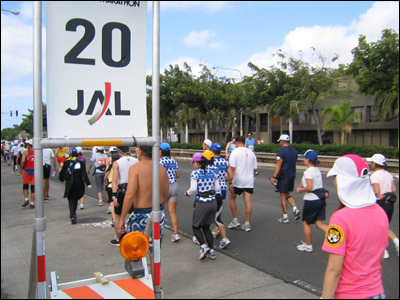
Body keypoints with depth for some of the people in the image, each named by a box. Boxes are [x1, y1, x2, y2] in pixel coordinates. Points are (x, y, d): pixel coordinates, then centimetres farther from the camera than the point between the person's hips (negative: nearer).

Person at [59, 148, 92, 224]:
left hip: (70, 185, -1)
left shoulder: (66, 162, -4)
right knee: (75, 199, 21)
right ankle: (73, 214, 26)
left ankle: (72, 216, -12)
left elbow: (62, 173, 2)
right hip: (79, 185, 1)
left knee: (71, 201, 6)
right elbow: (84, 174, -9)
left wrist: (61, 179, 24)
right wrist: (88, 184, -11)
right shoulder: (81, 163, -3)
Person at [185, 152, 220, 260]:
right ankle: (211, 251, 14)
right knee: (206, 227, 18)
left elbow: (193, 189, -17)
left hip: (201, 203, -5)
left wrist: (187, 193, 3)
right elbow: (217, 188, 6)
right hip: (213, 202, 5)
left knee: (196, 227, 13)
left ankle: (203, 246, -6)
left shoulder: (195, 173, -10)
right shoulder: (212, 173, 6)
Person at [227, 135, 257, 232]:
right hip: (249, 181, 4)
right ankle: (247, 224, 7)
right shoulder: (251, 153, 8)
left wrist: (230, 182, -14)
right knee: (248, 201, 3)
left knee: (232, 198, 14)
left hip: (237, 181, -4)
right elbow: (255, 169, 12)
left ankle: (235, 221, 15)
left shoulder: (235, 152, -8)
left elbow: (232, 168, -15)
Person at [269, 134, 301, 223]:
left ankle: (285, 217, 8)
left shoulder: (282, 151, -13)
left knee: (283, 197, 3)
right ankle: (295, 209, 2)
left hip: (284, 176, -7)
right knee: (287, 194, 21)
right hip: (292, 175, 7)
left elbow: (279, 165, -18)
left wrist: (274, 177, -18)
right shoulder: (294, 151, 9)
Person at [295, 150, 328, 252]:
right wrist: (303, 185, 17)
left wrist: (300, 190, -6)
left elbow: (309, 187, -23)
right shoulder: (317, 170, 12)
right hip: (321, 199, 8)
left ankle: (308, 245, 22)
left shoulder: (308, 171, -15)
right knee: (319, 223, 8)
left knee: (306, 222, 11)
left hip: (311, 200, -8)